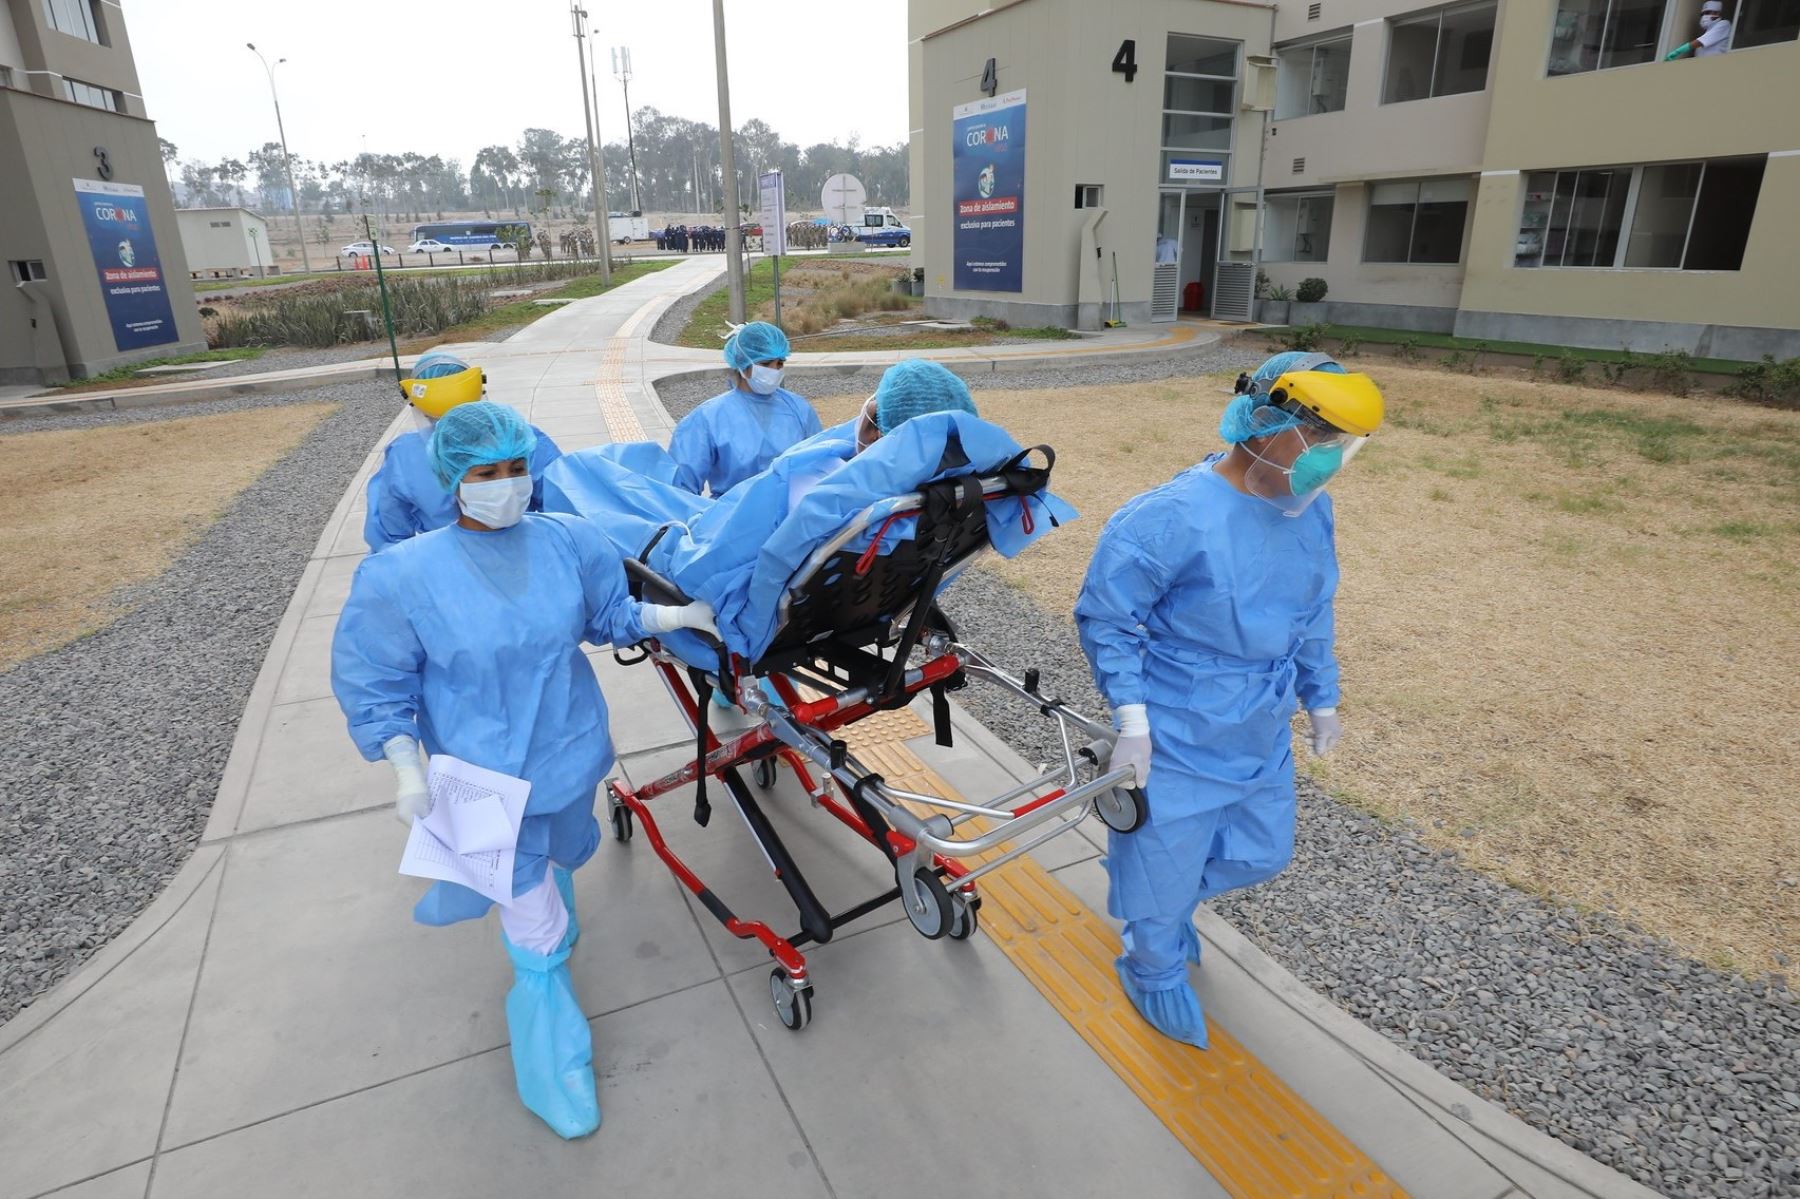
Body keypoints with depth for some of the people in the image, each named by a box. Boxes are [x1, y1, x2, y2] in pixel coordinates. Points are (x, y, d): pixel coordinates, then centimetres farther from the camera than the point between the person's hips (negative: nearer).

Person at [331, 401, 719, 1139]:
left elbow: (610, 615, 9)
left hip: (570, 758, 4)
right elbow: (375, 685, -8)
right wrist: (405, 771, -16)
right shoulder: (402, 575, -16)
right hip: (488, 779, -3)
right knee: (538, 938, 2)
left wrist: (671, 615, -3)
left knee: (556, 865, 30)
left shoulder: (569, 542, -9)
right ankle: (554, 1072, 24)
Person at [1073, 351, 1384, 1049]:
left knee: (1262, 854, 23)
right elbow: (1103, 618, -20)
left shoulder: (1310, 510, -2)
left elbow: (1313, 615, 12)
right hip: (1176, 745, -7)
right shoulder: (1172, 519, -27)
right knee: (1167, 861, 11)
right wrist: (1132, 721, -22)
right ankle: (1155, 970, 42)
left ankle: (1165, 900, 51)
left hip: (1262, 738, 8)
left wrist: (1322, 700, 18)